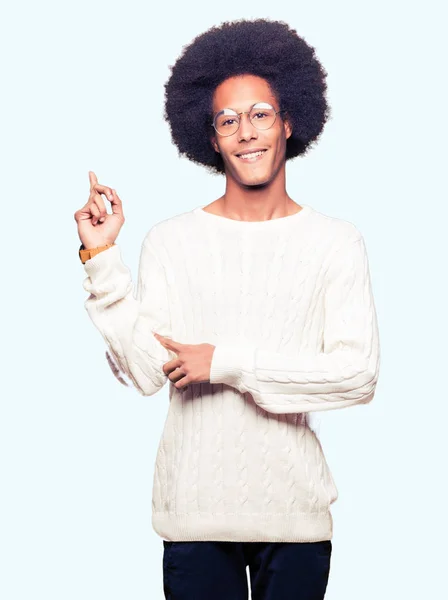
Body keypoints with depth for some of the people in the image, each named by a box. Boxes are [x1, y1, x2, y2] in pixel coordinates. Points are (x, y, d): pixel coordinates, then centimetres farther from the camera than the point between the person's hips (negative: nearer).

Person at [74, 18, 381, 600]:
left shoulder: (337, 242, -1)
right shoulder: (171, 240, 0)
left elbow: (359, 374, -10)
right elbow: (145, 373, -8)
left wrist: (228, 362, -14)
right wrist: (103, 258, -13)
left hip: (296, 507, 0)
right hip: (194, 509, 0)